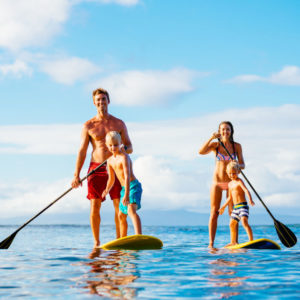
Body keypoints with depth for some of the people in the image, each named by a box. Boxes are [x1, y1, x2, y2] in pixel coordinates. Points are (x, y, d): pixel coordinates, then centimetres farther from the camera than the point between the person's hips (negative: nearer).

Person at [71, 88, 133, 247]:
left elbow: (130, 148, 9)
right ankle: (96, 242, 5)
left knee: (119, 207, -4)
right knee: (94, 207, -4)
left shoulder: (119, 124, 8)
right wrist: (76, 175, -4)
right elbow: (82, 151, 4)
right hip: (96, 168, 0)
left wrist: (122, 148, -16)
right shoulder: (88, 125, 5)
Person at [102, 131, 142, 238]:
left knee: (131, 210, -32)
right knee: (121, 215, 20)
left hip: (133, 186, -10)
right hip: (124, 188, 10)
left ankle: (139, 236, -48)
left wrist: (126, 194, -35)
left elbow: (127, 177, -27)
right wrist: (107, 190, -3)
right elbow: (111, 178, 17)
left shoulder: (124, 157, -18)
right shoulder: (110, 161, 9)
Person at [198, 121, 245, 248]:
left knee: (233, 212, -3)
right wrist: (211, 138, -23)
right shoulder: (215, 145, 2)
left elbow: (242, 165, 3)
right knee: (214, 213, -2)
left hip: (231, 182, 0)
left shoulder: (237, 146, 3)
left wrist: (238, 166, -21)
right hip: (217, 182, 0)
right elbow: (201, 152, -15)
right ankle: (211, 243, -1)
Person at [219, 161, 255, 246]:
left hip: (243, 205, -9)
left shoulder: (239, 181, -9)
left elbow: (246, 190, -26)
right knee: (232, 224, 16)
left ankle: (251, 240, -30)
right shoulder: (230, 184, 16)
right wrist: (223, 207, 32)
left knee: (244, 222, -25)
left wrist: (250, 200, -43)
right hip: (235, 207, 9)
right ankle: (233, 242, 30)